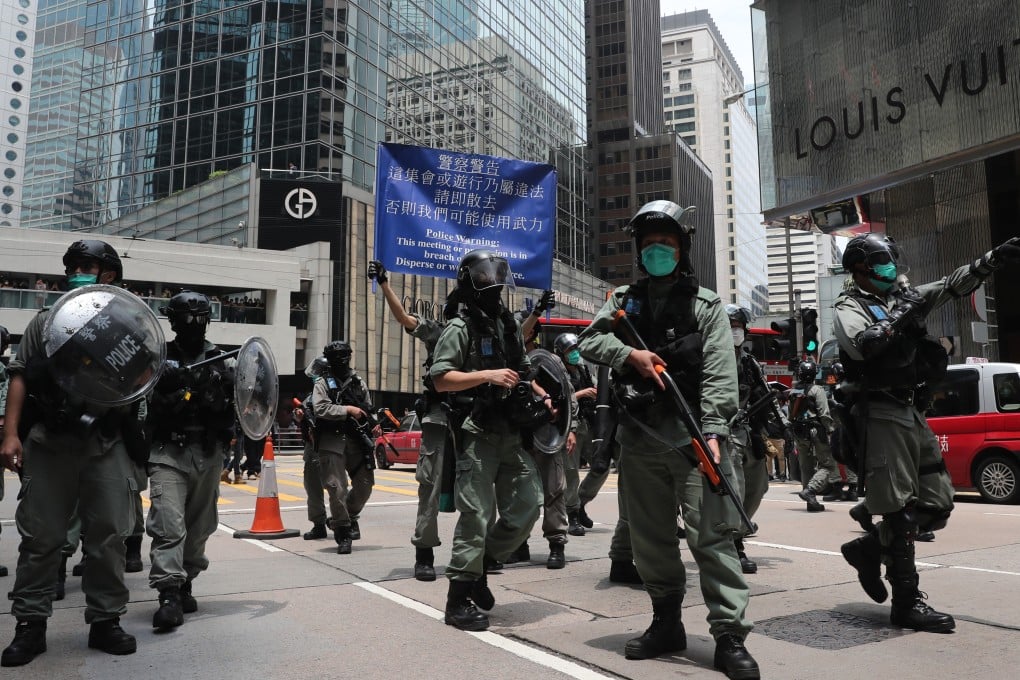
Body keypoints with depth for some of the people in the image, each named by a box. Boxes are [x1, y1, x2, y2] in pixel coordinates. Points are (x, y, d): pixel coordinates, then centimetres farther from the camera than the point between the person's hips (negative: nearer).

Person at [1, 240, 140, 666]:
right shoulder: (45, 321, 12)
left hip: (105, 444, 0)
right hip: (48, 442, 0)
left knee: (108, 535, 3)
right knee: (39, 536, 4)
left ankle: (105, 620, 13)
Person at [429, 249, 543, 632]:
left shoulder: (509, 325, 17)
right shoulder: (460, 327, -5)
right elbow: (441, 379, -12)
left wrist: (542, 396, 10)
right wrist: (487, 376, -20)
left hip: (511, 431, 7)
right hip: (476, 433, -7)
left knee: (528, 503, 6)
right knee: (476, 514, -6)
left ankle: (482, 565, 24)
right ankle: (458, 600, 5)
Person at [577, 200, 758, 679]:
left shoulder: (705, 304, 4)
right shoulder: (624, 300, 15)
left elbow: (720, 375, -6)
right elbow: (589, 340, 5)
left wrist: (713, 432, -19)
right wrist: (630, 355, -12)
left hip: (692, 430, -4)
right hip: (639, 433, 4)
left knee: (711, 533, -8)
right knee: (650, 536, 11)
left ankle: (730, 636, -2)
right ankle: (666, 624, 25)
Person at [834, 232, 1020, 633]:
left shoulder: (904, 298, 19)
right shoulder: (849, 308, -3)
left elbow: (952, 286, 14)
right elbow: (862, 343, -22)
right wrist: (904, 317, -16)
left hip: (914, 414, 8)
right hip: (881, 416, -8)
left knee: (936, 506, 9)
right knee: (899, 511, -7)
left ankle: (868, 550, 25)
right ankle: (907, 603, 1)